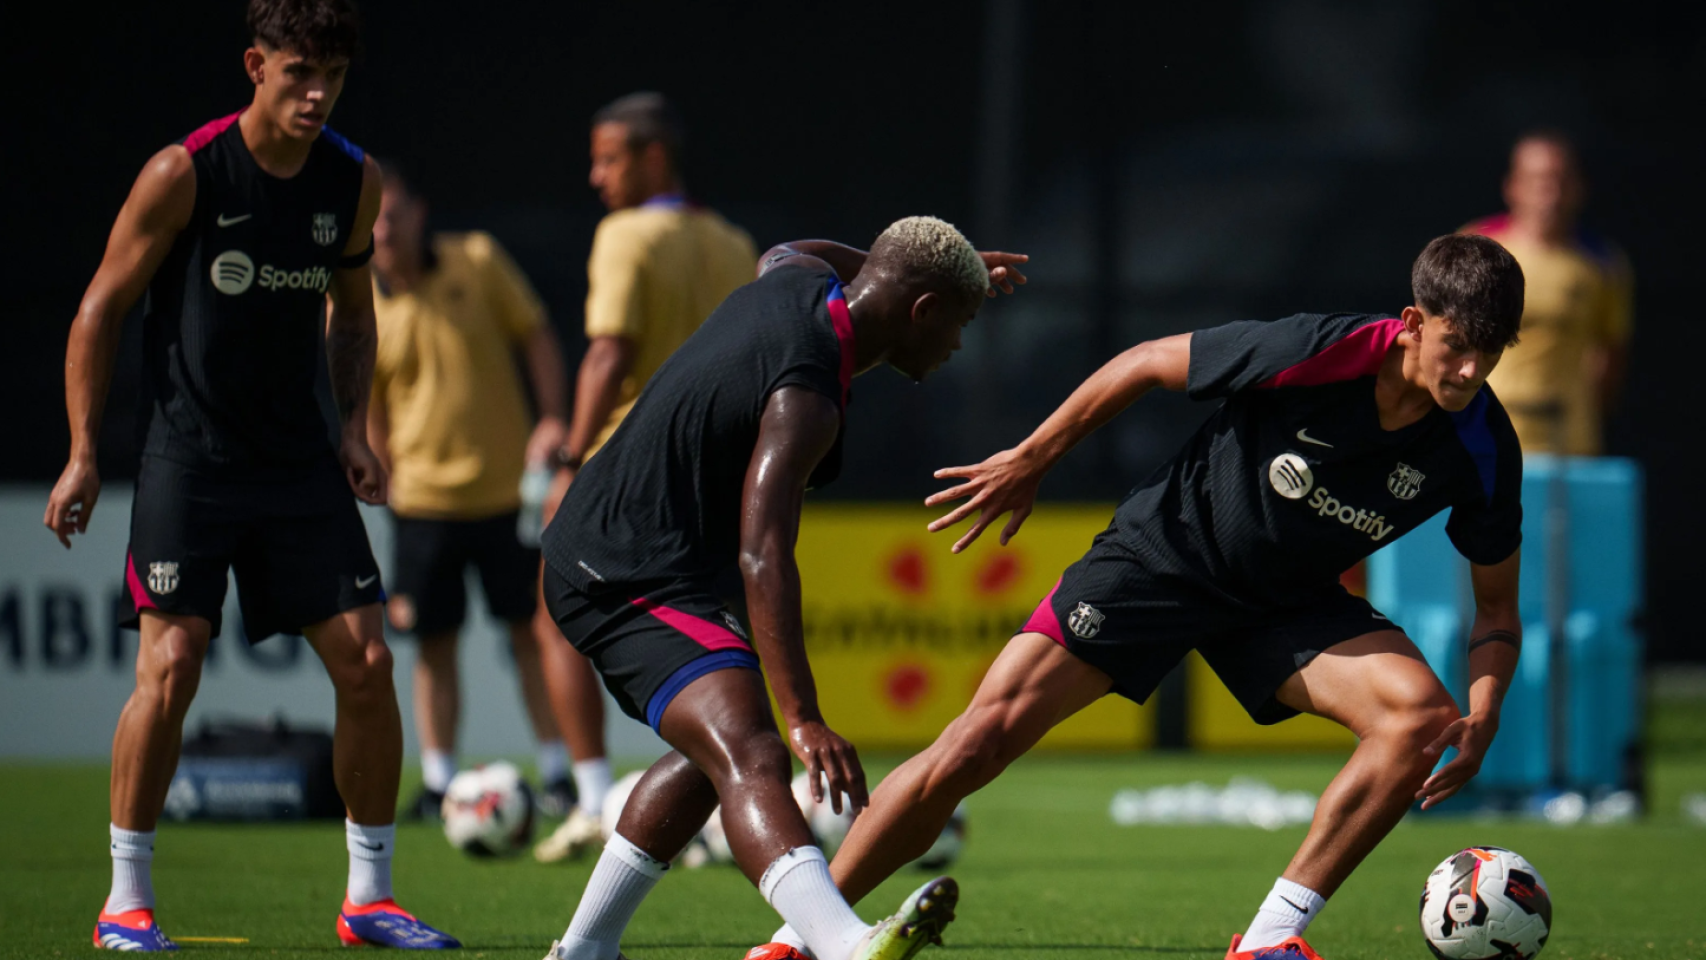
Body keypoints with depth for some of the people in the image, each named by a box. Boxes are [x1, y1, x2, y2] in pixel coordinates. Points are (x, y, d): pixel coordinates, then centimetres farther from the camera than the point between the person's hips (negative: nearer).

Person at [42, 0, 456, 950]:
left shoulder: (355, 180, 2)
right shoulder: (184, 174, -12)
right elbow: (102, 309, -5)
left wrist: (354, 425, 5)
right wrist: (84, 456, -9)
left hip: (300, 461, 4)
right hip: (189, 457, -4)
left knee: (366, 662, -2)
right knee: (171, 666, -13)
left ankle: (370, 896, 10)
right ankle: (126, 899, 0)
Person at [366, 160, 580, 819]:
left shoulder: (477, 262, -4)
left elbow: (537, 337, 4)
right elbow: (368, 416, 5)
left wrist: (551, 420, -8)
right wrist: (389, 479, -1)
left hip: (506, 487, 0)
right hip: (424, 498, 0)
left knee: (532, 630, 3)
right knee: (433, 642, 2)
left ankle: (557, 773, 11)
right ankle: (438, 781, 11)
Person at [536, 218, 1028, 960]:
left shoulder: (799, 280, 6)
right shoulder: (806, 396, -23)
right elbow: (761, 556, -32)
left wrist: (953, 268, 44)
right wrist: (804, 718, -38)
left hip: (592, 552, 11)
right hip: (633, 583, -11)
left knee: (716, 750, 26)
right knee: (750, 756, -31)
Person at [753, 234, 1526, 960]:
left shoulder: (1483, 449, -18)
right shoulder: (1316, 354, -27)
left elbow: (1496, 606, -4)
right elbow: (1148, 364, -10)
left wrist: (1482, 717, -23)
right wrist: (1031, 462, -3)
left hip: (1287, 602, 3)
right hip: (1164, 552, -3)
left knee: (1421, 715, -23)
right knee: (984, 737, -15)